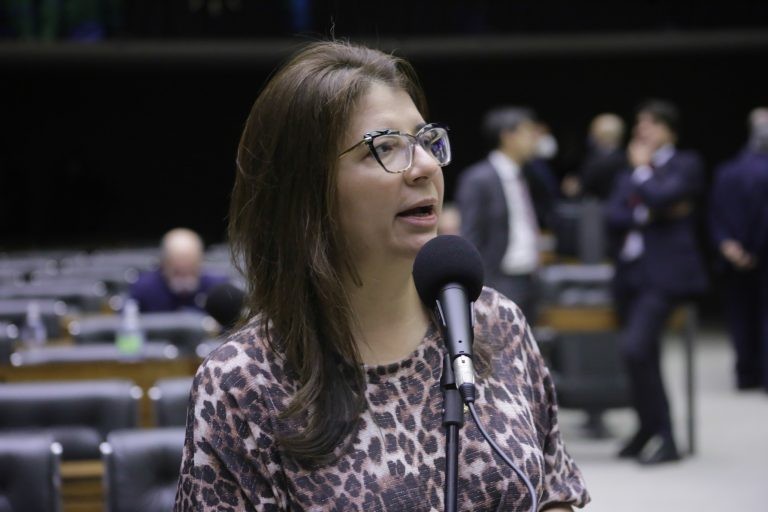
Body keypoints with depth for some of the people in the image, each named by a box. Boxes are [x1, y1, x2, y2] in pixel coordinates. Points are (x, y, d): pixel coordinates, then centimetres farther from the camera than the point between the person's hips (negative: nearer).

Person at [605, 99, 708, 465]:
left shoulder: (686, 164, 2)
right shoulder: (627, 176, 19)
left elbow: (661, 195, -17)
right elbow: (613, 218, 4)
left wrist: (642, 168, -1)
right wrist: (650, 214, -10)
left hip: (665, 273, -7)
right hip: (630, 272, 7)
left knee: (635, 348, -22)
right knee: (641, 356, 10)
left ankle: (661, 437, -14)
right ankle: (651, 432, 21)